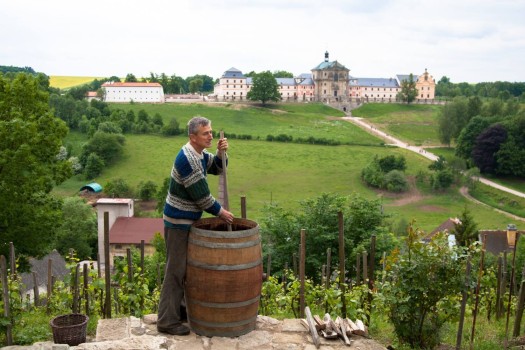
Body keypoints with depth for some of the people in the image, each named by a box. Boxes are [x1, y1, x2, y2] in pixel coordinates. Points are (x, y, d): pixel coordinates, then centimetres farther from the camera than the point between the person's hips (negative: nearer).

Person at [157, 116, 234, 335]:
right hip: (178, 221, -10)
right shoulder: (187, 159, -24)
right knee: (175, 270, -4)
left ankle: (178, 308, 34)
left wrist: (221, 153, -4)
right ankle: (167, 321, 3)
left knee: (184, 267, 20)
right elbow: (201, 194, -22)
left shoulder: (198, 154, 5)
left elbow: (216, 169, 16)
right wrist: (220, 212, -10)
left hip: (187, 220, 10)